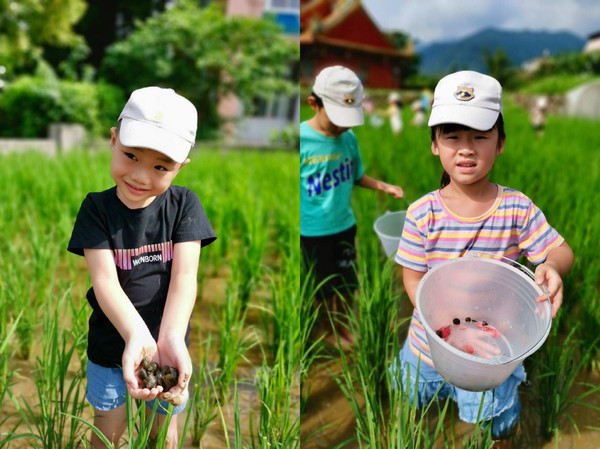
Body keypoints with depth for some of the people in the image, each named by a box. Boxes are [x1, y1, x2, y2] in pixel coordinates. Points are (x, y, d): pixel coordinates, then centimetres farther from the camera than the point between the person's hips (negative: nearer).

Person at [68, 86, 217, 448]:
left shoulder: (184, 204, -11)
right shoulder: (97, 207, -12)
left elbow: (185, 275, -22)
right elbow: (104, 279, -23)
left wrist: (171, 337, -39)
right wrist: (137, 336, -41)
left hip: (169, 340, 0)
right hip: (110, 346, 0)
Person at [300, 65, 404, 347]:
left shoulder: (348, 138, -5)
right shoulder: (301, 139, -20)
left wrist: (384, 187, -4)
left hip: (344, 227, 4)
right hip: (311, 233, -4)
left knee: (347, 286, 19)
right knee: (323, 289, 15)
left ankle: (342, 328, 43)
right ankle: (326, 330, 40)